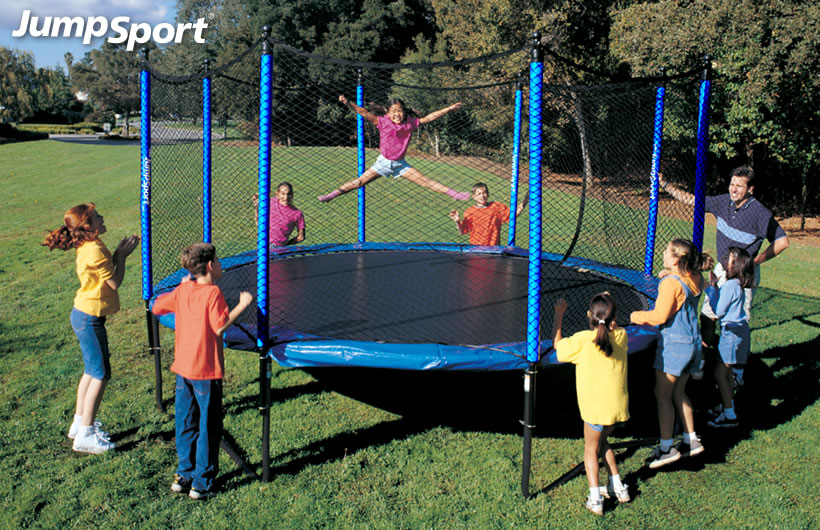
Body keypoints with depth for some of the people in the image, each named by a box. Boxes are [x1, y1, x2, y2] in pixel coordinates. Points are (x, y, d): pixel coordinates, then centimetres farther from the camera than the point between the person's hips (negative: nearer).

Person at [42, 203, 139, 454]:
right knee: (101, 374, -2)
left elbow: (107, 271, 11)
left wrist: (118, 253, 2)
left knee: (91, 371, 19)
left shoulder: (89, 246, 7)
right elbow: (114, 282, -17)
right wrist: (122, 255, -9)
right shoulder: (94, 250, -23)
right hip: (90, 318, -10)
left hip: (84, 314, 10)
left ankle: (79, 423, 31)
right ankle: (86, 434, 4)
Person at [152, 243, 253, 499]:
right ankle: (202, 483, 10)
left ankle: (184, 474, 27)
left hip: (182, 368, 7)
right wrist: (242, 305, -14)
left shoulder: (182, 290, 4)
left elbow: (156, 307, 17)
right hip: (206, 372, -7)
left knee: (186, 424, 17)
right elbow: (220, 327, -21)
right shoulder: (213, 293, -15)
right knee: (208, 427, 5)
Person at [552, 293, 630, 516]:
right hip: (619, 406, 5)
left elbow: (557, 344, -1)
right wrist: (610, 308, 17)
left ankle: (595, 499, 4)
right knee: (601, 441, 27)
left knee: (591, 447, 13)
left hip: (596, 408, -5)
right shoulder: (621, 337, -3)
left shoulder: (583, 340, -16)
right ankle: (618, 488, 32)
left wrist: (559, 315, 4)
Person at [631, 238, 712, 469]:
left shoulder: (671, 283, -20)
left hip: (674, 344, -9)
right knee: (678, 393, 19)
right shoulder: (695, 279, 4)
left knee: (662, 394, 0)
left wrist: (637, 316, -5)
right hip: (693, 342, 9)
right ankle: (691, 440, 23)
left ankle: (666, 447, 4)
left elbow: (660, 316, -21)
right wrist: (669, 274, 13)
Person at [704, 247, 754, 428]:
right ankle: (726, 405, 36)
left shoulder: (730, 285, -23)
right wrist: (715, 286, 4)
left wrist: (711, 287, -15)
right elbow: (723, 302, 12)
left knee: (720, 374, -4)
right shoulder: (737, 284, 6)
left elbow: (718, 311, -18)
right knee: (727, 372, 21)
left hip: (732, 332, -10)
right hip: (737, 330, 10)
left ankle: (730, 416, 2)